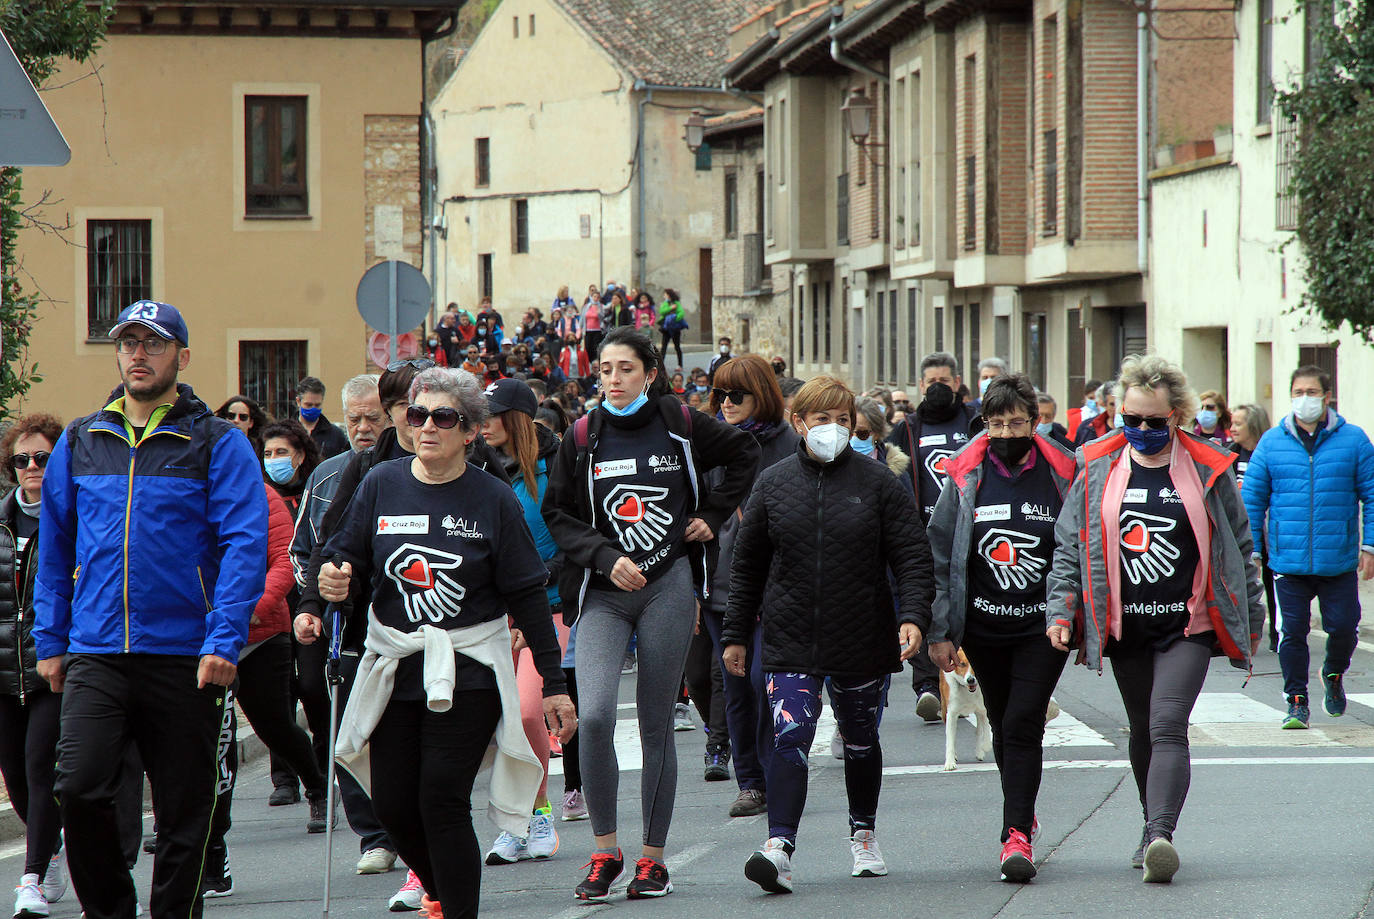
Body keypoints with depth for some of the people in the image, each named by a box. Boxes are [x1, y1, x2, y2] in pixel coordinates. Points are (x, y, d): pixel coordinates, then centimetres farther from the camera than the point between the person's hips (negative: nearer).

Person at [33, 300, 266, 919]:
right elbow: (53, 546, 17)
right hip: (95, 654, 2)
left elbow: (245, 545, -6)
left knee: (183, 810, 4)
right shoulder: (80, 442, 11)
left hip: (184, 656, -2)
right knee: (79, 788, -14)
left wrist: (223, 641, -16)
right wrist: (49, 641, 11)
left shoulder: (217, 444, 1)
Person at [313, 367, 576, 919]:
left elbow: (528, 598, 0)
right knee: (393, 806, 5)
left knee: (442, 801, -12)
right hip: (394, 668, 3)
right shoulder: (382, 485, 3)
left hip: (467, 673, -3)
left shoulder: (493, 499, -3)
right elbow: (347, 561, 8)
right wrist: (329, 584, -17)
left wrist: (554, 685, 0)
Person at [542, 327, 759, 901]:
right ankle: (605, 852, -4)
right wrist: (606, 557, -10)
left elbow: (744, 453, 19)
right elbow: (557, 514, 5)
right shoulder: (583, 437, 3)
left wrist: (714, 516, 11)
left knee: (657, 725, 3)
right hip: (604, 593, 0)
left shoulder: (680, 425, 2)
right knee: (594, 717, -17)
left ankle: (653, 859, 13)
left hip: (669, 588, 0)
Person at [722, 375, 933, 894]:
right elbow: (747, 565, 11)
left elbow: (913, 556, -3)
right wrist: (735, 633, 11)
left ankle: (863, 833, 37)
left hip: (864, 642, 0)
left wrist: (913, 615, -18)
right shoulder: (773, 484, 4)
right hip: (790, 642, 0)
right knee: (789, 739, -16)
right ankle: (779, 848, -23)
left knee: (860, 742, 16)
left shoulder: (878, 484, 0)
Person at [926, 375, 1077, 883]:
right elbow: (940, 555, 3)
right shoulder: (965, 478, 0)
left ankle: (1017, 834, -15)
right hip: (984, 626, 2)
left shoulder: (1062, 474, -2)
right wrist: (939, 630, -1)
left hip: (1043, 625, -2)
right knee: (1003, 727, 13)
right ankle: (1023, 816, 32)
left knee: (1023, 724, -14)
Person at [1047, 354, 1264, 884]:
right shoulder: (1098, 471, 5)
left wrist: (1251, 619, 12)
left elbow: (1239, 547, 9)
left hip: (1188, 625, -3)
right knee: (1142, 733, 12)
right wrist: (1060, 613, -1)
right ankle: (1154, 830, 26)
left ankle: (1160, 835, -28)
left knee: (1167, 729, -16)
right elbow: (1069, 546, 8)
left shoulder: (1207, 471, 1)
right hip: (1124, 626, 3)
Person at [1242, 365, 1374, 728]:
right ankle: (1297, 703, 12)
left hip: (1339, 561, 0)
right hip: (1287, 560, 0)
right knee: (1292, 632, 0)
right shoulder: (1272, 442, 3)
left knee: (1343, 627, 2)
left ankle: (1334, 674, 33)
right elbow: (1252, 499, 6)